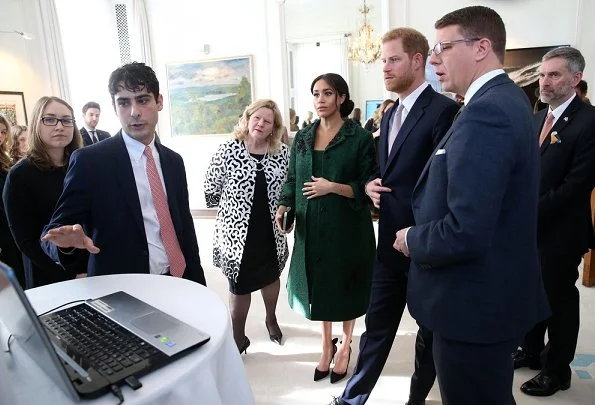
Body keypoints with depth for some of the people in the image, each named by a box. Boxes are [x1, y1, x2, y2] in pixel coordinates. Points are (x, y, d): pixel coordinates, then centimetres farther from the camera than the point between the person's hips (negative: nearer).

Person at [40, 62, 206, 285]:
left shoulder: (174, 161, 4)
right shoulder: (90, 160, -10)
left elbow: (185, 226, 7)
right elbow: (54, 230, -7)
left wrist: (197, 285, 6)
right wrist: (66, 241, -30)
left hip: (175, 283, 4)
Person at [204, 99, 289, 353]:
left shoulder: (282, 153, -3)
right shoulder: (228, 150, -11)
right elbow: (211, 189, -6)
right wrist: (232, 208, 5)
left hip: (271, 232, 4)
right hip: (237, 232, -3)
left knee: (271, 277, 23)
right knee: (239, 286, 10)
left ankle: (271, 319, 51)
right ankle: (238, 337, 33)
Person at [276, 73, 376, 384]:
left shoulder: (360, 138, -6)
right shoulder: (302, 138, 7)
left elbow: (368, 187, -9)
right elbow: (292, 180, 10)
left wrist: (333, 187, -20)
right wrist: (284, 205, -7)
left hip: (347, 228, -3)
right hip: (311, 228, 4)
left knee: (345, 287, 11)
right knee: (319, 286, 14)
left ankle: (345, 346, 35)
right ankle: (326, 346, 36)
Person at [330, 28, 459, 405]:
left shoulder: (443, 110, -14)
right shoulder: (391, 114, 12)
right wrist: (371, 184, -2)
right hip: (390, 240, 7)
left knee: (430, 328, 17)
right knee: (377, 326, 17)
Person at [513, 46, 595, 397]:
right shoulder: (537, 119, 9)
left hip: (560, 230, -6)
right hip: (529, 226, 7)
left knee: (559, 298, 9)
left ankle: (557, 369, 28)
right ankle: (531, 351, 38)